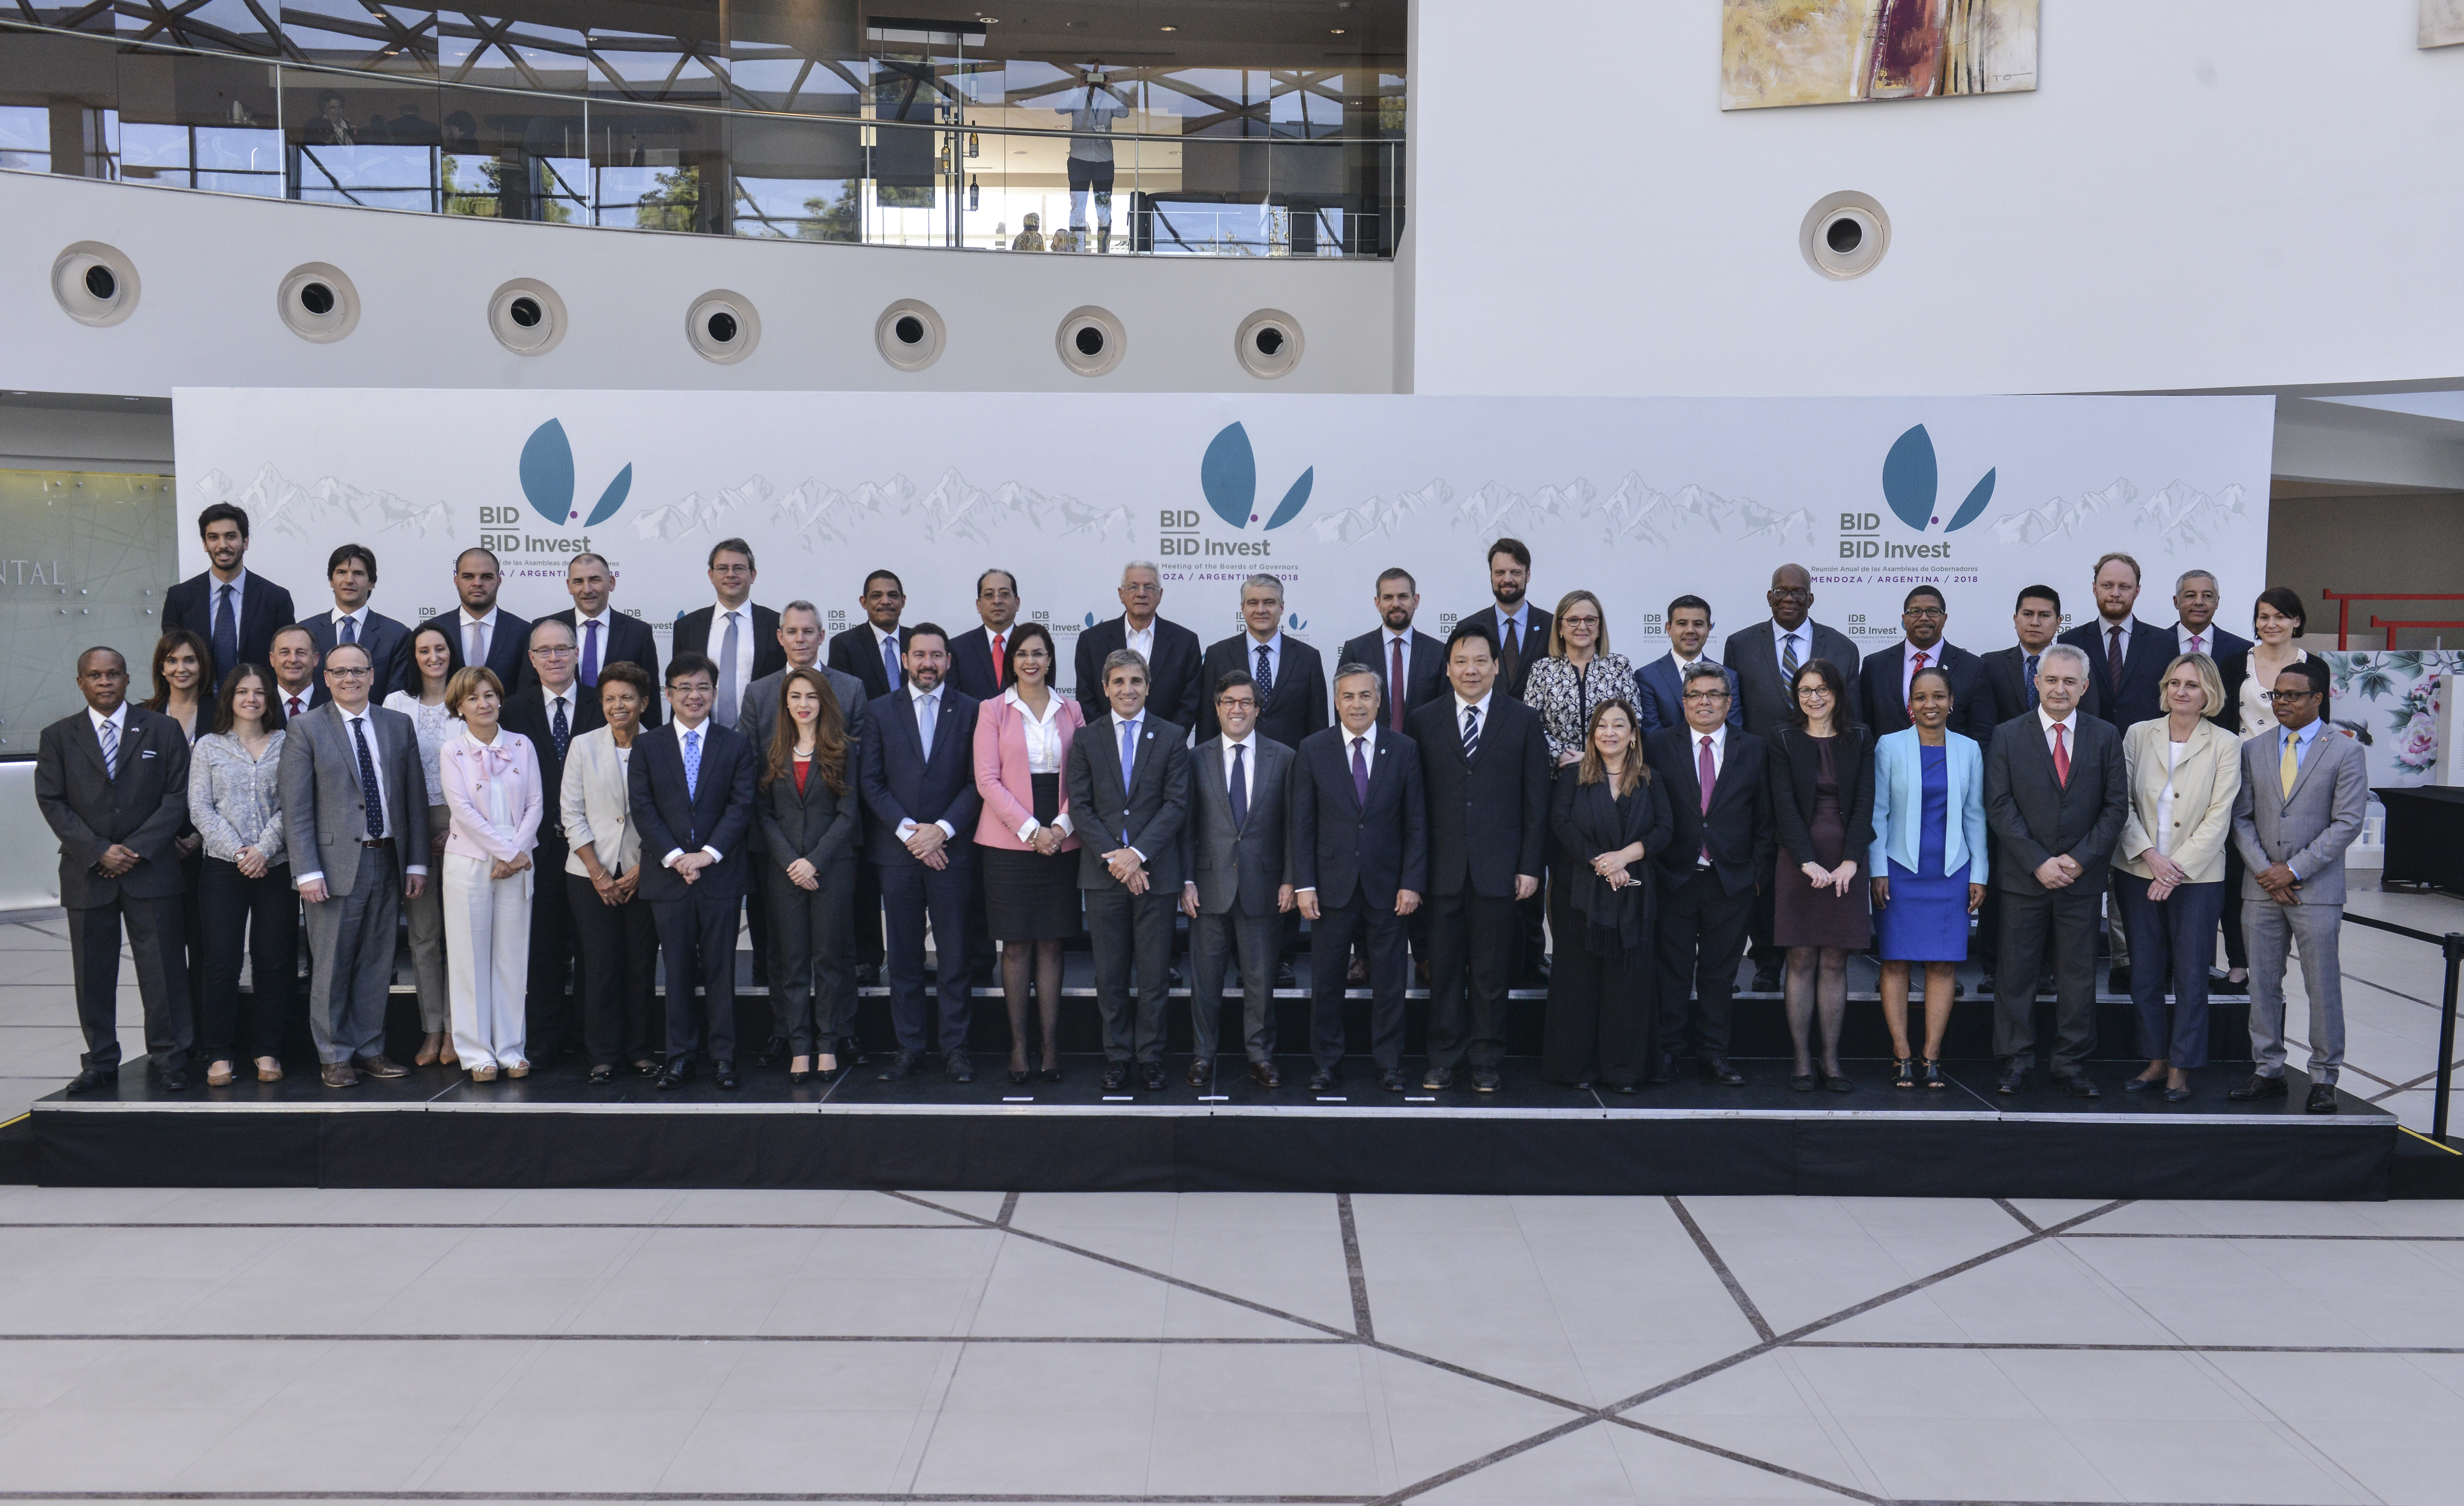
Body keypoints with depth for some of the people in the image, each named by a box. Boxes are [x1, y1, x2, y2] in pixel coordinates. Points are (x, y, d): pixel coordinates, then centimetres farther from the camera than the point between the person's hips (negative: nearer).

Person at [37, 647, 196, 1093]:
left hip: (151, 869, -1)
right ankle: (100, 1060, 16)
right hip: (87, 873, 1)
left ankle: (169, 1058, 9)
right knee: (93, 972, 6)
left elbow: (177, 796, 0)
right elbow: (52, 802, 1)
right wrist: (99, 851, -10)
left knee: (163, 968, 0)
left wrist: (139, 849, -10)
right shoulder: (58, 737, 7)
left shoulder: (161, 730, 5)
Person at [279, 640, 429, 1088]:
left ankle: (370, 1050, 19)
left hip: (388, 860, 3)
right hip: (336, 863, -3)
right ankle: (335, 1056, 12)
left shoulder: (399, 725, 10)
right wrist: (307, 871, -11)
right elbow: (296, 809, -4)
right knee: (331, 966, 2)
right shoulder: (305, 729, 0)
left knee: (377, 963, 9)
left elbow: (415, 798, 10)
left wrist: (417, 862, 5)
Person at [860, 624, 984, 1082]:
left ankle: (955, 1048, 10)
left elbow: (977, 782, 1)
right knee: (903, 956, 6)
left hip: (950, 850, -1)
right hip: (897, 851, 1)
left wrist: (941, 830, -10)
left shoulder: (968, 712, 5)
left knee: (954, 955, 1)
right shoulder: (881, 712, 8)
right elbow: (872, 782, 3)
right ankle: (909, 1048, 14)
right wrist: (907, 831, -8)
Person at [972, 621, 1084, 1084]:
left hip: (1060, 842, 2)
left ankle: (1050, 1046, 9)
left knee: (1051, 943, 4)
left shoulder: (1071, 710, 9)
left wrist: (1062, 825, -8)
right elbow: (987, 779, -4)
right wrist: (1029, 829, -13)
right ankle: (1018, 1045, 10)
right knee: (1016, 945, 2)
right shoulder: (993, 711, 2)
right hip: (1009, 842, -2)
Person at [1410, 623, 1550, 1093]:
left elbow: (1536, 801, 3)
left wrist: (1530, 866, -3)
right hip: (1442, 869, 1)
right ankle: (1443, 1058, 18)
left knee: (1491, 972, 7)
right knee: (1444, 969, 7)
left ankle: (1486, 1061, 19)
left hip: (1499, 868, -1)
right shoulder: (1424, 721, 6)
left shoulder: (1524, 720, 4)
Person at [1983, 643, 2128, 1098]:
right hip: (2023, 877, -1)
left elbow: (2116, 806, 3)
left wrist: (2080, 859, -8)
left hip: (2081, 876, 1)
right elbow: (1999, 807, -3)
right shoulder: (2007, 736, 2)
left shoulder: (2105, 737, 6)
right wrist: (2038, 863, -11)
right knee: (2015, 973, 2)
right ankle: (2016, 1061, 12)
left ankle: (2071, 1062, 15)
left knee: (2079, 975, 6)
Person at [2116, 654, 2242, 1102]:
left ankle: (2181, 1069, 13)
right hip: (2139, 873, 2)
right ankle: (2156, 1061, 20)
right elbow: (2123, 803, 1)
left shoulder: (2225, 745, -2)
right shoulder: (2139, 735, 3)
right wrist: (2150, 855, -11)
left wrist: (2177, 868, -13)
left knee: (2190, 976, 2)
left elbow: (2218, 818, -6)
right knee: (2144, 974, 7)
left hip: (2197, 877, -2)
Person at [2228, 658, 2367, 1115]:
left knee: (2322, 986, 1)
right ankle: (2268, 1072, 16)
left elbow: (2347, 823, -7)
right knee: (2262, 983, 7)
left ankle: (2324, 1080, 11)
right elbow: (2241, 817, 6)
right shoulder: (2253, 749, 9)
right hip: (2261, 888, 3)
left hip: (2316, 889, -3)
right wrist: (2264, 870, -6)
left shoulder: (2345, 752, -1)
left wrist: (2294, 870, -12)